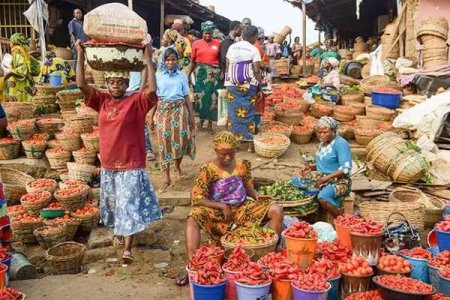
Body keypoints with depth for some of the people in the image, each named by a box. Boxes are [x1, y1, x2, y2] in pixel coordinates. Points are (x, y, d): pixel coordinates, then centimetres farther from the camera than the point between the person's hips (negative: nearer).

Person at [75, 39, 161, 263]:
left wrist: (148, 59, -27)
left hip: (131, 165, -5)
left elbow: (152, 90, -26)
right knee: (113, 205, 21)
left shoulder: (136, 102, -9)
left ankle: (127, 249, 1)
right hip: (108, 165, 5)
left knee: (129, 207, -2)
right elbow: (81, 85, -4)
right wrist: (80, 55, -11)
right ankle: (121, 231, 45)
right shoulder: (102, 101, 3)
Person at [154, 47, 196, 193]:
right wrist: (153, 114, 2)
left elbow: (186, 96, 8)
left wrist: (191, 114, 6)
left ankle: (178, 166, 30)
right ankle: (166, 177, -1)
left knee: (181, 139, 1)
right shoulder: (158, 75, 2)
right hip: (163, 110, -1)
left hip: (180, 110, 1)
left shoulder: (182, 75, 4)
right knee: (165, 141, -4)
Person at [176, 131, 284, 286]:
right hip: (218, 211, -3)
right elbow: (196, 198, -13)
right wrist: (222, 206, -21)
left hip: (242, 208, 3)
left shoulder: (243, 165, 1)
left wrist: (257, 196, -9)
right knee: (193, 219, -33)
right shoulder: (208, 169, -10)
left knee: (277, 210, -17)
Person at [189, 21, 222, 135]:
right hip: (200, 72, 0)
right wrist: (189, 74, 4)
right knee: (201, 96, 0)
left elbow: (221, 59, 6)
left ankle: (210, 123, 12)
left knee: (212, 97, 2)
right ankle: (201, 119, 20)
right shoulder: (196, 43, 3)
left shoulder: (218, 43, 2)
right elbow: (192, 61, 7)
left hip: (214, 73, 0)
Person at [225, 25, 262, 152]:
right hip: (248, 85, -3)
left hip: (232, 85, 3)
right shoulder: (254, 50, -5)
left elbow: (227, 67, 6)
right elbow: (257, 71, -9)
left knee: (233, 112, 8)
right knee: (248, 112, 3)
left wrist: (228, 83, 13)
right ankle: (250, 144, 6)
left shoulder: (232, 47, 6)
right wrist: (259, 89, -3)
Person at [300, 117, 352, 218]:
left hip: (339, 182, -8)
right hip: (324, 181, 8)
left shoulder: (340, 143, -12)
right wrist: (310, 168, 6)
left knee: (323, 197, -36)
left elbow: (345, 168, -18)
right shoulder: (323, 143, 11)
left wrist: (326, 178, -24)